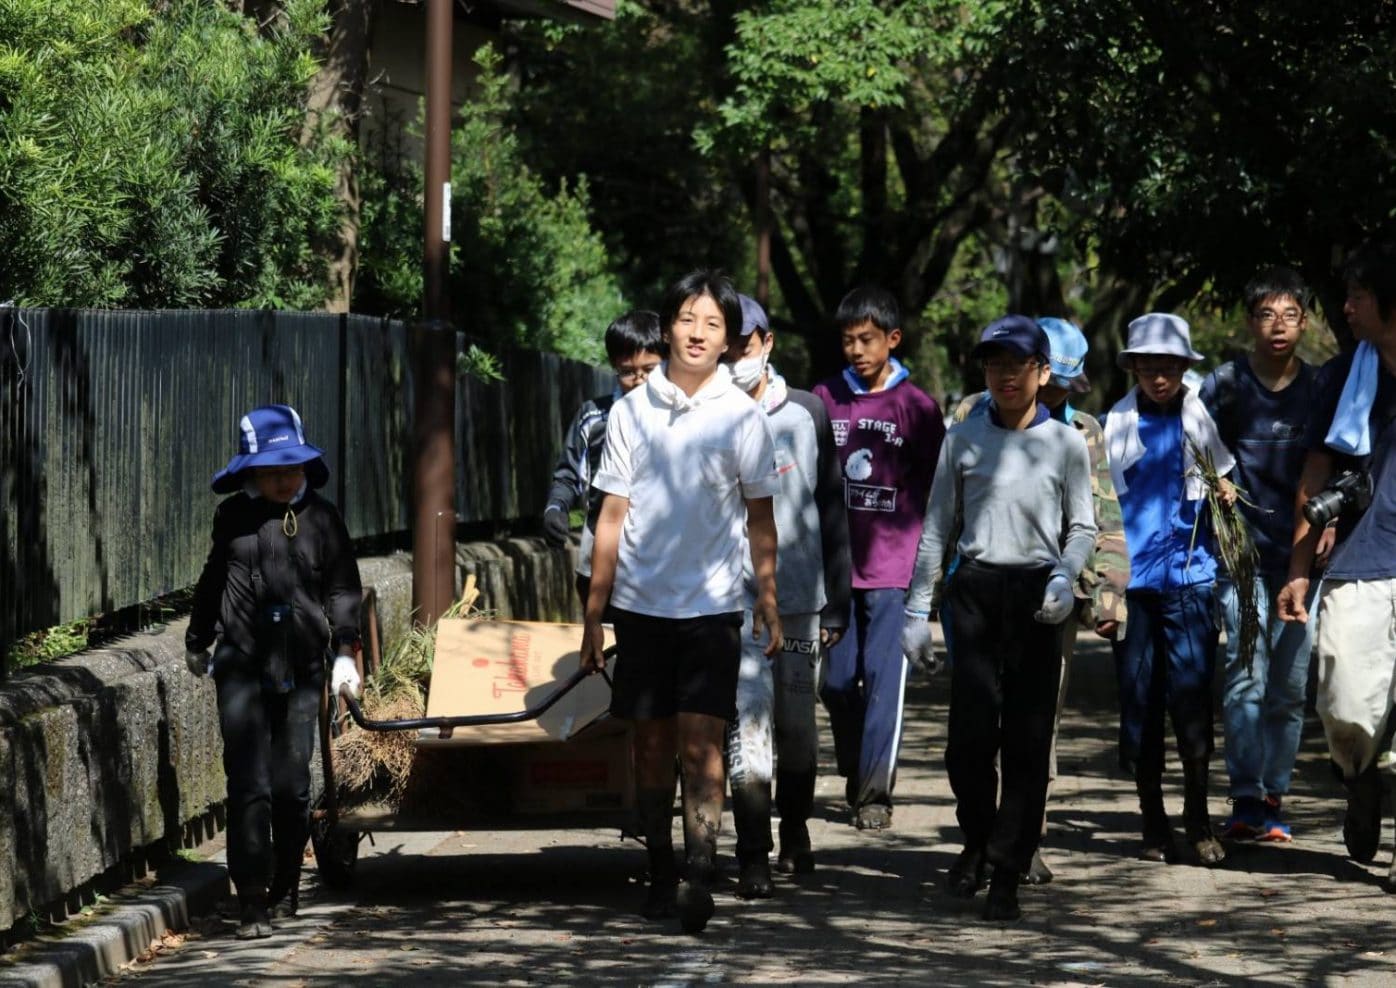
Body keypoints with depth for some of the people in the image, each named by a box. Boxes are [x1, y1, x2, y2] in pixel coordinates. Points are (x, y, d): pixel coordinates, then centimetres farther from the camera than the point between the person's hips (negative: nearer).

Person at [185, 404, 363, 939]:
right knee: (249, 785, -9)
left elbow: (342, 589, 7)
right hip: (242, 665, -1)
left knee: (291, 785, 3)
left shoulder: (321, 517, 4)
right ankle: (252, 903, -9)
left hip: (301, 669, 1)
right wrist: (197, 642, 27)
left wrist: (346, 651, -3)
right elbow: (212, 581, 19)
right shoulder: (233, 516, 5)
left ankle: (285, 889, 24)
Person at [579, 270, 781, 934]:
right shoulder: (631, 411, 5)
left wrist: (768, 600, 2)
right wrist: (593, 613, 6)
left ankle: (700, 879, -16)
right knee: (652, 747, 7)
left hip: (713, 605, -2)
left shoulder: (741, 416, 1)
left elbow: (760, 517, 8)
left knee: (700, 744, -11)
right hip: (641, 604, 2)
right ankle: (660, 874, 17)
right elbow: (612, 515, 8)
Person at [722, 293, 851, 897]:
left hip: (801, 596, 2)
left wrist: (836, 603, 8)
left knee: (797, 723, 10)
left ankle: (795, 830, 31)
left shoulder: (806, 414, 7)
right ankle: (753, 858, -10)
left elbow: (831, 510, 10)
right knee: (748, 728, -11)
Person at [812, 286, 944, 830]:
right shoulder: (824, 399, 7)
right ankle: (855, 776, 25)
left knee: (884, 680, -5)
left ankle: (875, 793, -1)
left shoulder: (917, 407, 1)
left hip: (894, 566, -3)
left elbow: (935, 490, 5)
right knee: (836, 680, 6)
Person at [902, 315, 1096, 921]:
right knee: (969, 733, -8)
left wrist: (1065, 577, -9)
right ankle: (977, 839, 18)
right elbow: (937, 527, 12)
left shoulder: (1065, 443, 5)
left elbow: (1082, 526, 10)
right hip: (975, 590, 1)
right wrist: (917, 609, 8)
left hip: (1036, 595, -1)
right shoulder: (964, 440, 8)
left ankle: (1007, 873, 5)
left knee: (1027, 739, -2)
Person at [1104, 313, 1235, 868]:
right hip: (1132, 575, 1)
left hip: (1190, 573, -1)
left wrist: (1225, 495, -3)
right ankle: (1154, 825, 11)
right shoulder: (1117, 423, 7)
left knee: (1191, 693, -9)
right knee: (1138, 699, 2)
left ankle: (1198, 815, 3)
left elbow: (1224, 483, 20)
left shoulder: (1199, 417, 7)